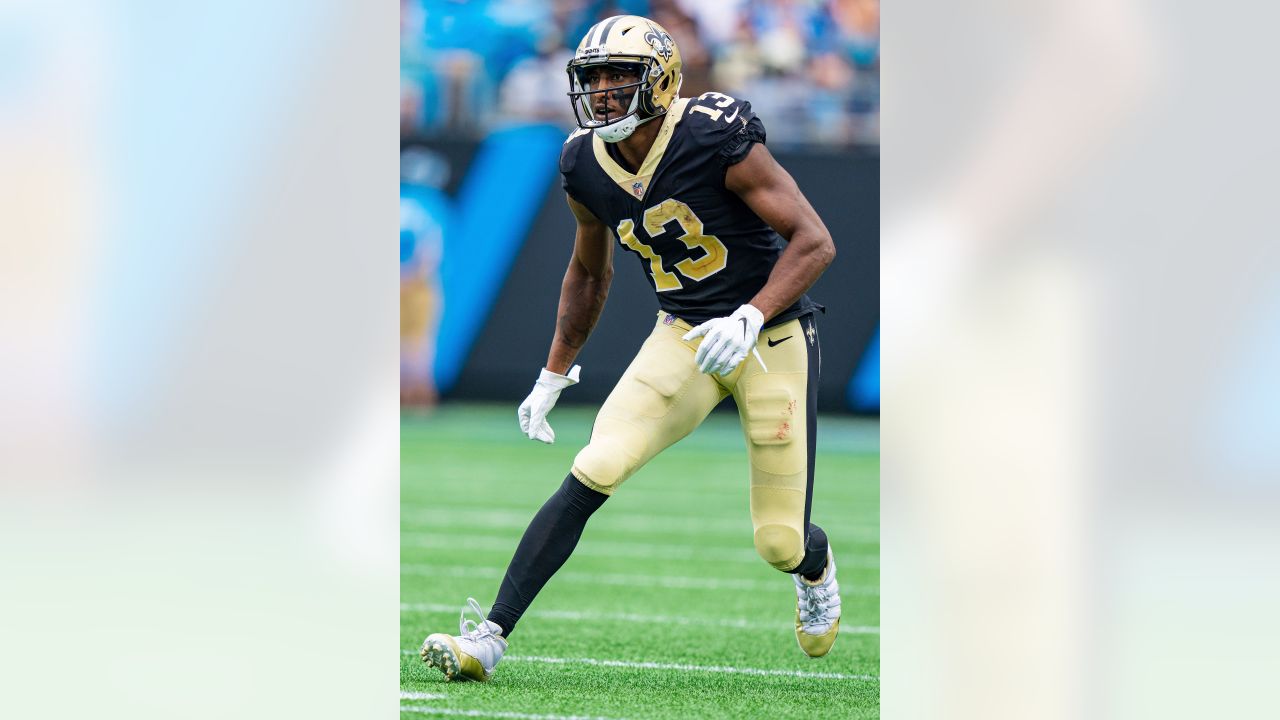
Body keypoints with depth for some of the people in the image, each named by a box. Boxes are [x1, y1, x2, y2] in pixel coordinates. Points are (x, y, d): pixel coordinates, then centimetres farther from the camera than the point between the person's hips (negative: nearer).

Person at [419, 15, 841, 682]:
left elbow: (815, 242, -19)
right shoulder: (587, 166, -5)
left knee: (779, 541, 1)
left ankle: (815, 569, 41)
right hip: (684, 334, 4)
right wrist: (552, 376, 17)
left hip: (772, 336, -4)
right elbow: (589, 271, 15)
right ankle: (488, 639, -19)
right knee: (591, 477, -17)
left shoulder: (715, 139, -22)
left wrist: (750, 318, -31)